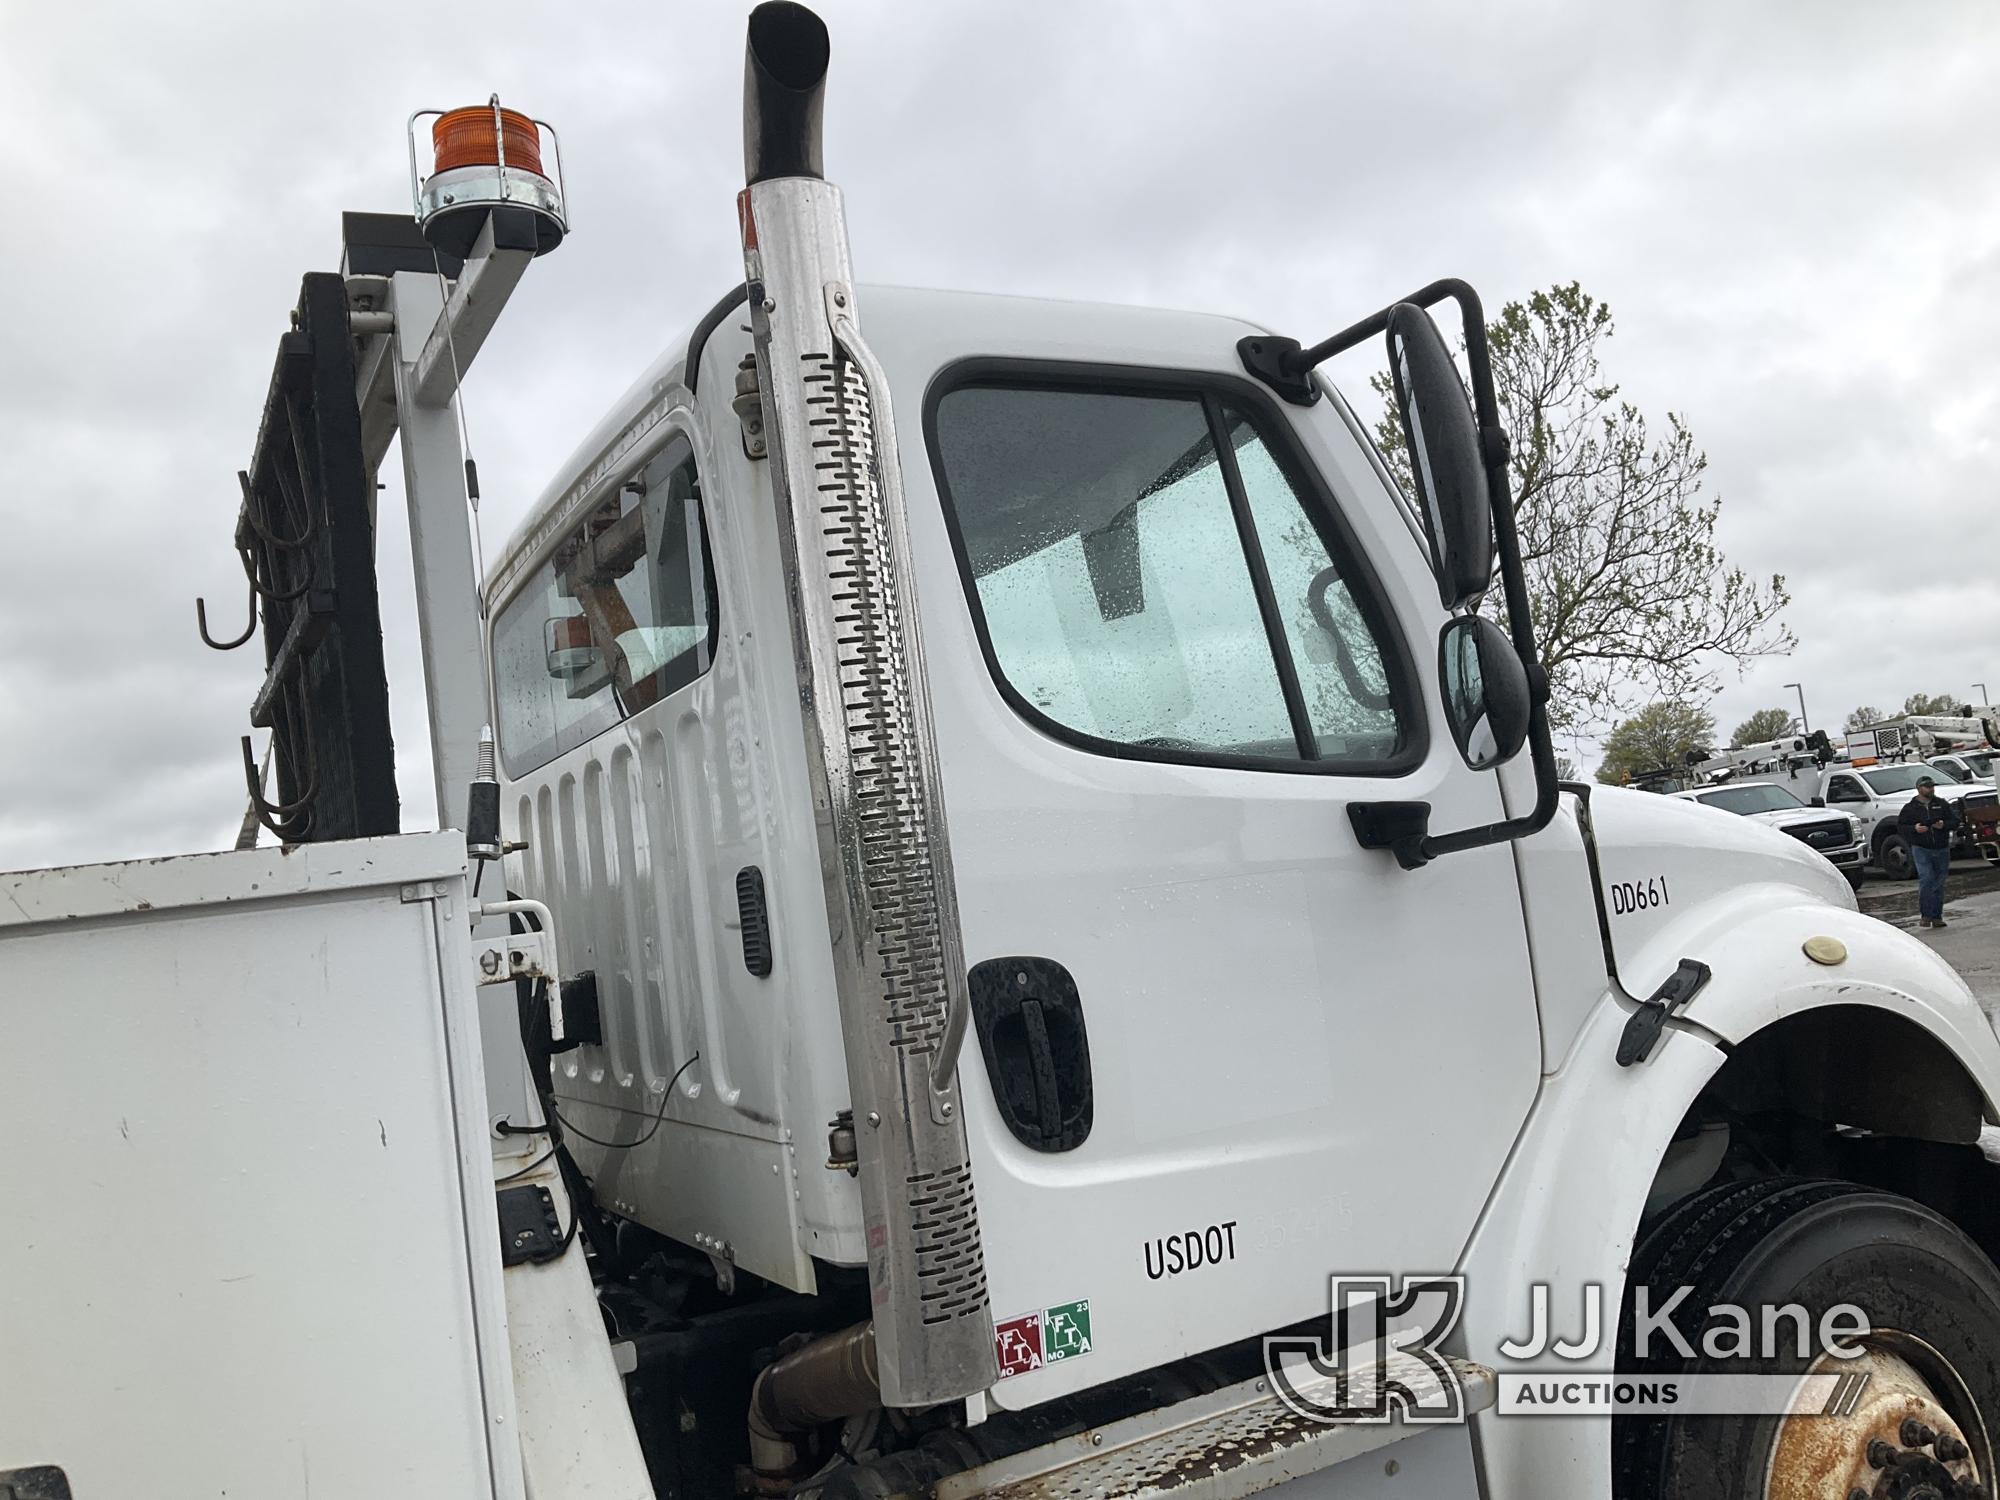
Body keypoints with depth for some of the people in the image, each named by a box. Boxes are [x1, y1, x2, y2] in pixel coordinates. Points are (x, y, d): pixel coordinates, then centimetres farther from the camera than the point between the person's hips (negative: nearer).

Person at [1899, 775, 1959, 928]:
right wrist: (1914, 828, -15)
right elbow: (1901, 826, 4)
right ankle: (1925, 915, -11)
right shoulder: (1910, 808, 4)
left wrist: (1944, 825, -10)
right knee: (1926, 879, -17)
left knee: (1938, 884, 6)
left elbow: (1955, 821, 11)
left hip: (1942, 849, 3)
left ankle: (1937, 917, 13)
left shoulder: (1942, 804, 11)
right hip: (1921, 849, -3)